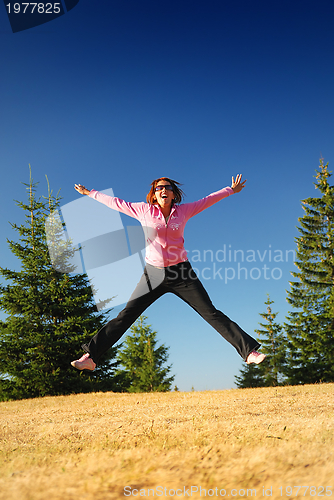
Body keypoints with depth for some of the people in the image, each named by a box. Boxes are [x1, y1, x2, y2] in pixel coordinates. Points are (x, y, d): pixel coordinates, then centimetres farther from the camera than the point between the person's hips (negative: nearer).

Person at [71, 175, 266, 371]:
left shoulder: (183, 211, 4)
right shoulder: (144, 211, 2)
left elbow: (207, 200, 18)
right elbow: (116, 202, 13)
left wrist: (231, 190, 29)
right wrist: (90, 193, 22)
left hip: (181, 273, 0)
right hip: (154, 274, 0)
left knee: (212, 314, -2)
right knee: (126, 316, -4)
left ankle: (249, 351, 2)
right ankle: (90, 356, 1)